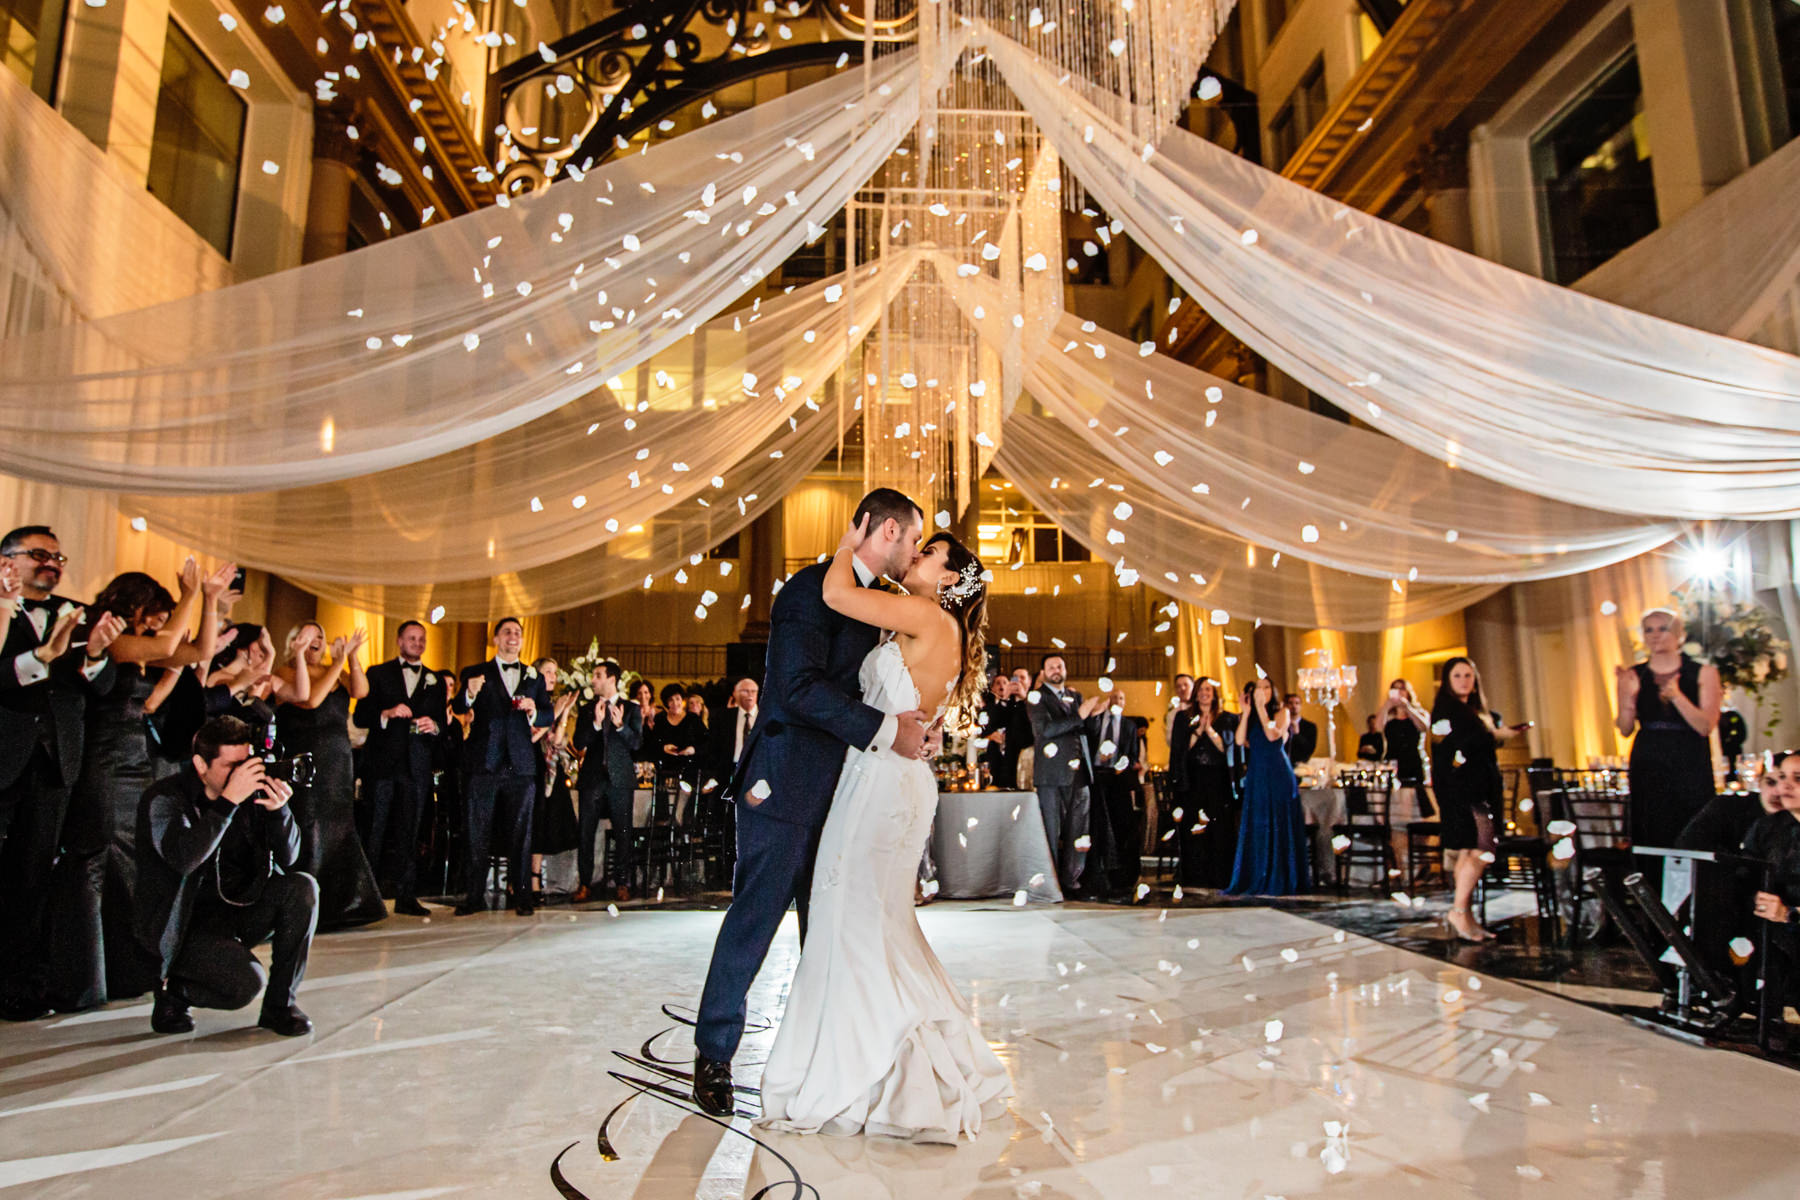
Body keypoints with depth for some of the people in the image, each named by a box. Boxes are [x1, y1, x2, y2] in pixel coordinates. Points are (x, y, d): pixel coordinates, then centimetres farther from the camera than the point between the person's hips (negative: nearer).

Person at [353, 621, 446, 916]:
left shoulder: (435, 680, 17)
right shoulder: (378, 673, 10)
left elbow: (443, 723, 12)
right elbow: (360, 717, 2)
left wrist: (434, 725, -10)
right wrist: (387, 713, -15)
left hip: (417, 765, 2)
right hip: (382, 761, -2)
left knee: (409, 832, 2)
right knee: (374, 830, -1)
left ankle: (406, 896, 5)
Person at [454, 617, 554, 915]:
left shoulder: (534, 678, 15)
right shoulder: (475, 673, 8)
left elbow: (549, 717, 10)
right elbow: (458, 707, -6)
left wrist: (533, 712, -12)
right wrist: (470, 695, -28)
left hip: (520, 765, 2)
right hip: (483, 764, -1)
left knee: (520, 832, 3)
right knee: (477, 832, 1)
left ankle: (522, 896, 7)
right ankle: (475, 896, 9)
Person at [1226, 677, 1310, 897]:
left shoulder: (1282, 711, 1)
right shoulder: (1250, 716, 12)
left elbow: (1273, 735, -16)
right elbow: (1240, 740, -3)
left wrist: (1261, 707, -16)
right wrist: (1247, 712, -8)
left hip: (1278, 774, -4)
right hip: (1256, 775, 4)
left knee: (1279, 826, -2)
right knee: (1256, 828, 4)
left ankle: (1281, 880, 4)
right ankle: (1256, 880, 9)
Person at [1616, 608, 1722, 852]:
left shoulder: (1703, 673, 3)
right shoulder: (1633, 676, 7)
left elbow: (1706, 726, -7)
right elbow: (1625, 730, 2)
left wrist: (1676, 696, -21)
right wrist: (1627, 695, -13)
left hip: (1690, 767, -1)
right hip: (1647, 768, 1)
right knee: (1651, 841, 1)